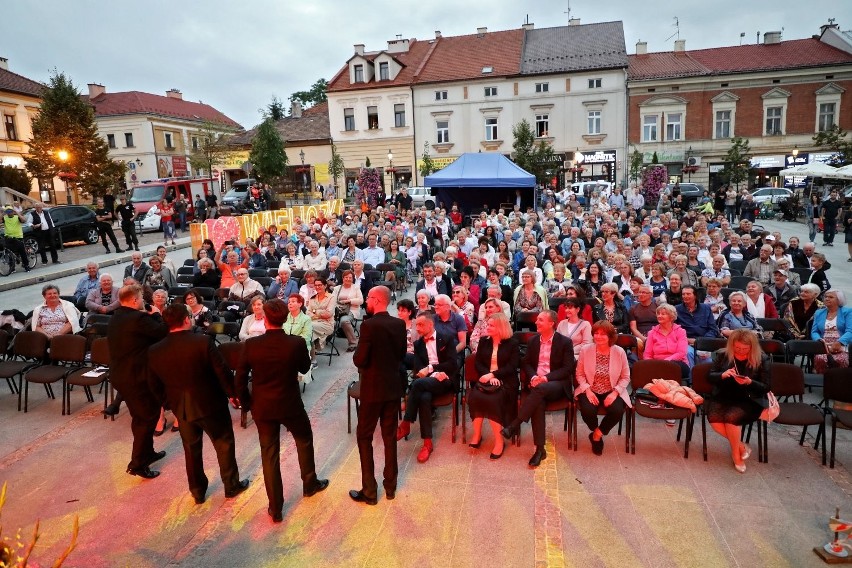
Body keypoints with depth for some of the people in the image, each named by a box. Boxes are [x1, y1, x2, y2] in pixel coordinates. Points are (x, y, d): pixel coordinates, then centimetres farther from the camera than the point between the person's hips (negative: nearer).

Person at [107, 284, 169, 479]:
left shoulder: (115, 318, 10)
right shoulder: (138, 318, -20)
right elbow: (163, 332, -18)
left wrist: (148, 316, 6)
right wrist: (156, 314, -4)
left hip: (120, 374, 10)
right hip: (137, 376, -10)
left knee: (140, 416, 23)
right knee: (148, 417, 1)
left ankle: (147, 452, 36)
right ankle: (137, 464, 3)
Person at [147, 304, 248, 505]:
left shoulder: (154, 351, -9)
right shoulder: (204, 341, -22)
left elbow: (155, 385, 3)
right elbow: (222, 372, -16)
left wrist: (169, 402, 19)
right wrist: (233, 393, 0)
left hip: (181, 408, 4)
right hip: (210, 403, -4)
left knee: (191, 449, 20)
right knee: (224, 444, 16)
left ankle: (198, 491, 33)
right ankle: (231, 485, 28)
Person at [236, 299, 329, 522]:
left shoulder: (251, 344, -14)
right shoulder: (296, 343, -18)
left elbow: (240, 378, -7)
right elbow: (305, 368, 0)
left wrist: (246, 403, 7)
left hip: (262, 407, 1)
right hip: (290, 404, -1)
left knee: (269, 454, 12)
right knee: (304, 440, 26)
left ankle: (275, 507, 21)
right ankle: (310, 484, 43)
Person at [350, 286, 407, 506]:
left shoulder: (369, 325, -19)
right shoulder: (400, 324, -1)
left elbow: (359, 360, -20)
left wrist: (357, 354, 0)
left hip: (373, 389, -5)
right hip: (393, 388, 6)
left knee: (364, 437, 8)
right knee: (390, 437, 16)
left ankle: (369, 491, 12)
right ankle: (390, 486, 26)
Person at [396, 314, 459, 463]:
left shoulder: (447, 339, 5)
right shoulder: (418, 344, 17)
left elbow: (452, 364, -5)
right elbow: (417, 369, 5)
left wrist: (430, 368, -12)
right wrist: (435, 374, -14)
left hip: (446, 380, -3)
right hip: (427, 381, 3)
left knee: (418, 383, -33)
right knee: (424, 397, -33)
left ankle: (405, 425, -22)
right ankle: (427, 443, -26)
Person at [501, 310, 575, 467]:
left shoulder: (565, 342, 0)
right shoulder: (533, 341, 15)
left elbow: (567, 369, -6)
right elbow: (526, 363, 14)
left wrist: (546, 378, -18)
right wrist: (533, 377, -9)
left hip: (557, 385, -3)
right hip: (535, 383, 3)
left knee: (540, 389, -38)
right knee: (538, 402, -31)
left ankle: (514, 425, -33)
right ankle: (540, 448, -30)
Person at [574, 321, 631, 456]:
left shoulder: (619, 352, -6)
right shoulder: (585, 350, -5)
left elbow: (625, 377, 0)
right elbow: (580, 374, 1)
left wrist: (615, 392, -14)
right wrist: (587, 390, -15)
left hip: (612, 392, 0)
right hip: (590, 391, 0)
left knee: (617, 411, -29)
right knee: (587, 410, -29)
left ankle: (597, 434, 2)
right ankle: (596, 432, 10)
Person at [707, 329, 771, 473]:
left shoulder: (763, 360, -3)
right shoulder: (722, 355, 3)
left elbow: (766, 387, -3)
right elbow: (710, 377, 4)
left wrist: (749, 383, -24)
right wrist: (722, 375, -18)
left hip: (749, 400, -3)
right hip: (723, 396, 3)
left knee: (732, 416, -32)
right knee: (714, 417, -27)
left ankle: (736, 452, -4)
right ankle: (741, 445, -2)